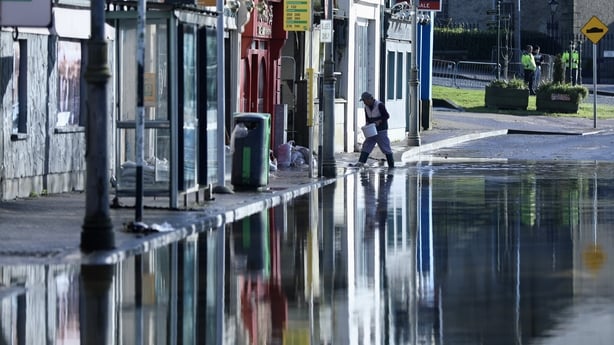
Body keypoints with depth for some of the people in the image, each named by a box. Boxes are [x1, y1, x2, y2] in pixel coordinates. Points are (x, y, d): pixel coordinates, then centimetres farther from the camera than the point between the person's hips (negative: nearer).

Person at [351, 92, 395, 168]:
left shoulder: (380, 105, -14)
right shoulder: (366, 107, 7)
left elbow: (387, 116, -12)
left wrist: (379, 121, -24)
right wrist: (367, 123, -3)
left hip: (381, 131, -7)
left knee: (386, 147, -2)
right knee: (366, 146, -4)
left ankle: (391, 165, 7)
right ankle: (360, 163, -11)